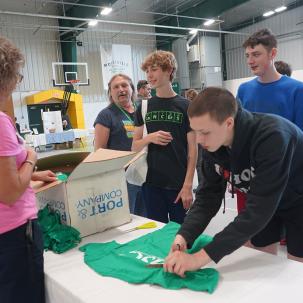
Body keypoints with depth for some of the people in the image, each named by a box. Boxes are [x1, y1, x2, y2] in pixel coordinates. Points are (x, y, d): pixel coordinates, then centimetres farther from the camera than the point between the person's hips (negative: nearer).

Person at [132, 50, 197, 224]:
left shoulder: (185, 106, -3)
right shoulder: (144, 107, 6)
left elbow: (192, 149, -3)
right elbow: (135, 147, 9)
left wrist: (188, 185, -10)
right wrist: (149, 138, -12)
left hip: (179, 184, -2)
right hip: (151, 183, 3)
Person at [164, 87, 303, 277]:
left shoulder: (272, 137, -40)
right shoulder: (212, 144, -20)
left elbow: (258, 210, -42)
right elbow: (208, 194, -14)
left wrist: (202, 257, -44)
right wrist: (183, 236, -30)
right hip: (263, 203, 5)